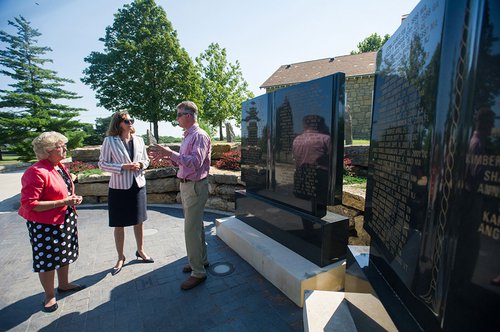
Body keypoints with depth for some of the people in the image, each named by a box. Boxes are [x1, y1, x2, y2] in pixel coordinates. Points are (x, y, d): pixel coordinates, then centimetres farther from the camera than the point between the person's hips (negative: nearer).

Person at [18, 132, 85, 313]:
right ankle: (49, 296, 28)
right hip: (45, 225, -8)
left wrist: (73, 199, 0)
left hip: (65, 220, 8)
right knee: (48, 259, 7)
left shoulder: (60, 167, 4)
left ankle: (64, 284, 42)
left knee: (64, 253, 21)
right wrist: (63, 202, -26)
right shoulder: (36, 172, -22)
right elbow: (29, 204, -24)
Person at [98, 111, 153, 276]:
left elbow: (146, 160, 11)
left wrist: (140, 165, -11)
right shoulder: (110, 141, -7)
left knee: (139, 220, 13)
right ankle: (120, 257, 27)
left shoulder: (139, 140, 4)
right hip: (119, 187, -3)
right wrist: (123, 167, -18)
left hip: (138, 184, 3)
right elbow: (102, 163, -6)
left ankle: (140, 251, 33)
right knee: (119, 224, 8)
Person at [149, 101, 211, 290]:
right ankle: (201, 260, 35)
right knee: (196, 226, 19)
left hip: (195, 187, -10)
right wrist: (166, 155, 5)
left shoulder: (199, 136, -15)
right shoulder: (188, 136, 15)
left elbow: (195, 162, -28)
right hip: (186, 185, 10)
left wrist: (170, 152, -26)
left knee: (191, 230, -4)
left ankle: (198, 273, 10)